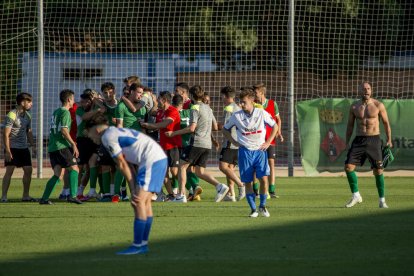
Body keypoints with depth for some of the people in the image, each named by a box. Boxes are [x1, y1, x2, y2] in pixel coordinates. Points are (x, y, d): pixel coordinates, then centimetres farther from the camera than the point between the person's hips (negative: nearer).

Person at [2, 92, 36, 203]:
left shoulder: (27, 116, 11)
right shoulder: (12, 115, -13)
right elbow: (6, 134, -15)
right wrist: (7, 151, -20)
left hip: (24, 148, 7)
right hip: (12, 148, -7)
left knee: (28, 170, 4)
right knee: (9, 171, -9)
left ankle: (26, 195, 13)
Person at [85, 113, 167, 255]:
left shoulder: (107, 136, -3)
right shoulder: (117, 132, 26)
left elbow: (123, 166, -4)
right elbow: (128, 165, 21)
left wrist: (133, 190, 0)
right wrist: (135, 190, 13)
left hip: (151, 160, -10)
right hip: (161, 158, 10)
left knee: (139, 201, -8)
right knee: (145, 201, 14)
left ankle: (138, 245, -8)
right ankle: (143, 243, 17)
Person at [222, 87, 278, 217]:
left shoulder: (261, 113, -2)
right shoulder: (236, 116, -1)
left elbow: (274, 126, 12)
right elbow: (225, 129, 14)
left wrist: (268, 142, 4)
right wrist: (234, 142, 2)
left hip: (260, 150, -1)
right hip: (245, 151, 1)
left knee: (263, 178, -13)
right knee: (248, 181, 0)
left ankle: (263, 206, 5)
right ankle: (253, 209, 10)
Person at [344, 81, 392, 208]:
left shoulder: (378, 105, -1)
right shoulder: (354, 107, 5)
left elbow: (386, 123, 7)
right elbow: (350, 125, 12)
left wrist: (389, 140, 3)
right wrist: (347, 142, 8)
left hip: (374, 140, -2)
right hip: (359, 140, 2)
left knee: (378, 170, -2)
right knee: (348, 166, -11)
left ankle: (382, 200, 9)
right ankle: (356, 196, 4)